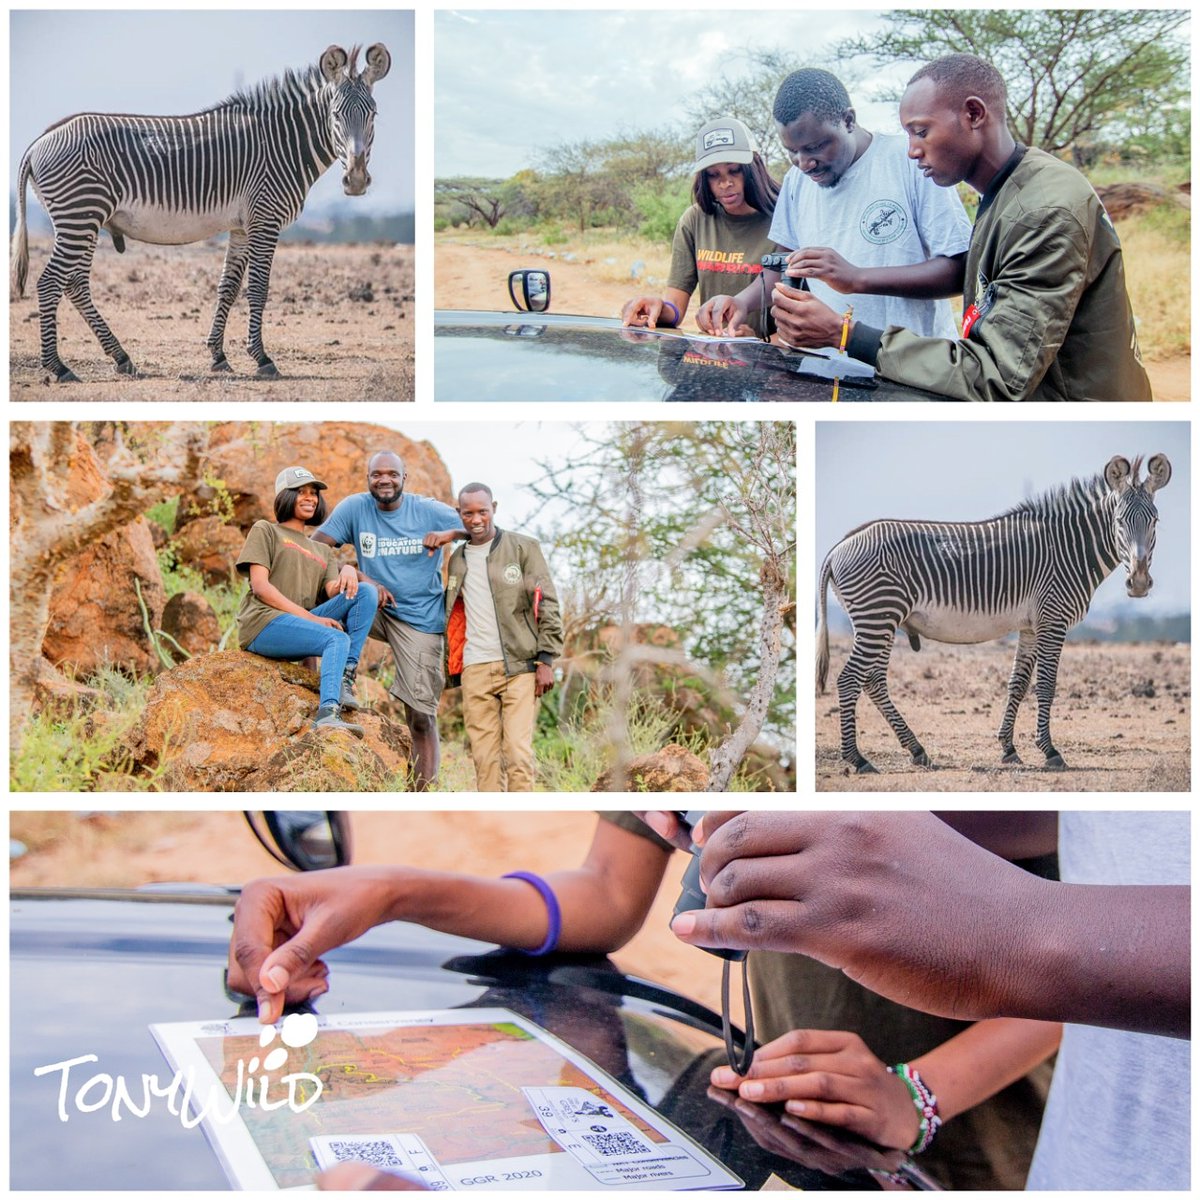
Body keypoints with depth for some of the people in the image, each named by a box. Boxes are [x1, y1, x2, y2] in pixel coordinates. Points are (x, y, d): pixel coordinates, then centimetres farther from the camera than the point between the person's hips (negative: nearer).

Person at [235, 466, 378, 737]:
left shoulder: (321, 552, 30)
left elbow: (333, 593, 9)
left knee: (366, 592, -15)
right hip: (263, 623, -6)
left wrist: (348, 572, -16)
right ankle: (328, 713, -52)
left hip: (302, 625, 6)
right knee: (338, 639, -32)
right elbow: (260, 587, -4)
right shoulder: (265, 531, 12)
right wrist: (311, 617, -14)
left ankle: (345, 678, -23)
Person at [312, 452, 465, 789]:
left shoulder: (429, 511, -6)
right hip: (376, 610, 2)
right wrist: (364, 580, -22)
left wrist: (450, 534, -29)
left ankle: (422, 793, 3)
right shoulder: (355, 507, -3)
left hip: (421, 620, -2)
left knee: (422, 716, -4)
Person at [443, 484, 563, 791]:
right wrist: (454, 669, 16)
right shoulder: (457, 560, 16)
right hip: (475, 671, 4)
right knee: (484, 756, 2)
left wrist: (546, 660, -8)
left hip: (520, 666, -4)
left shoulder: (523, 548, 3)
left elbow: (547, 605, -1)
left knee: (517, 752, -10)